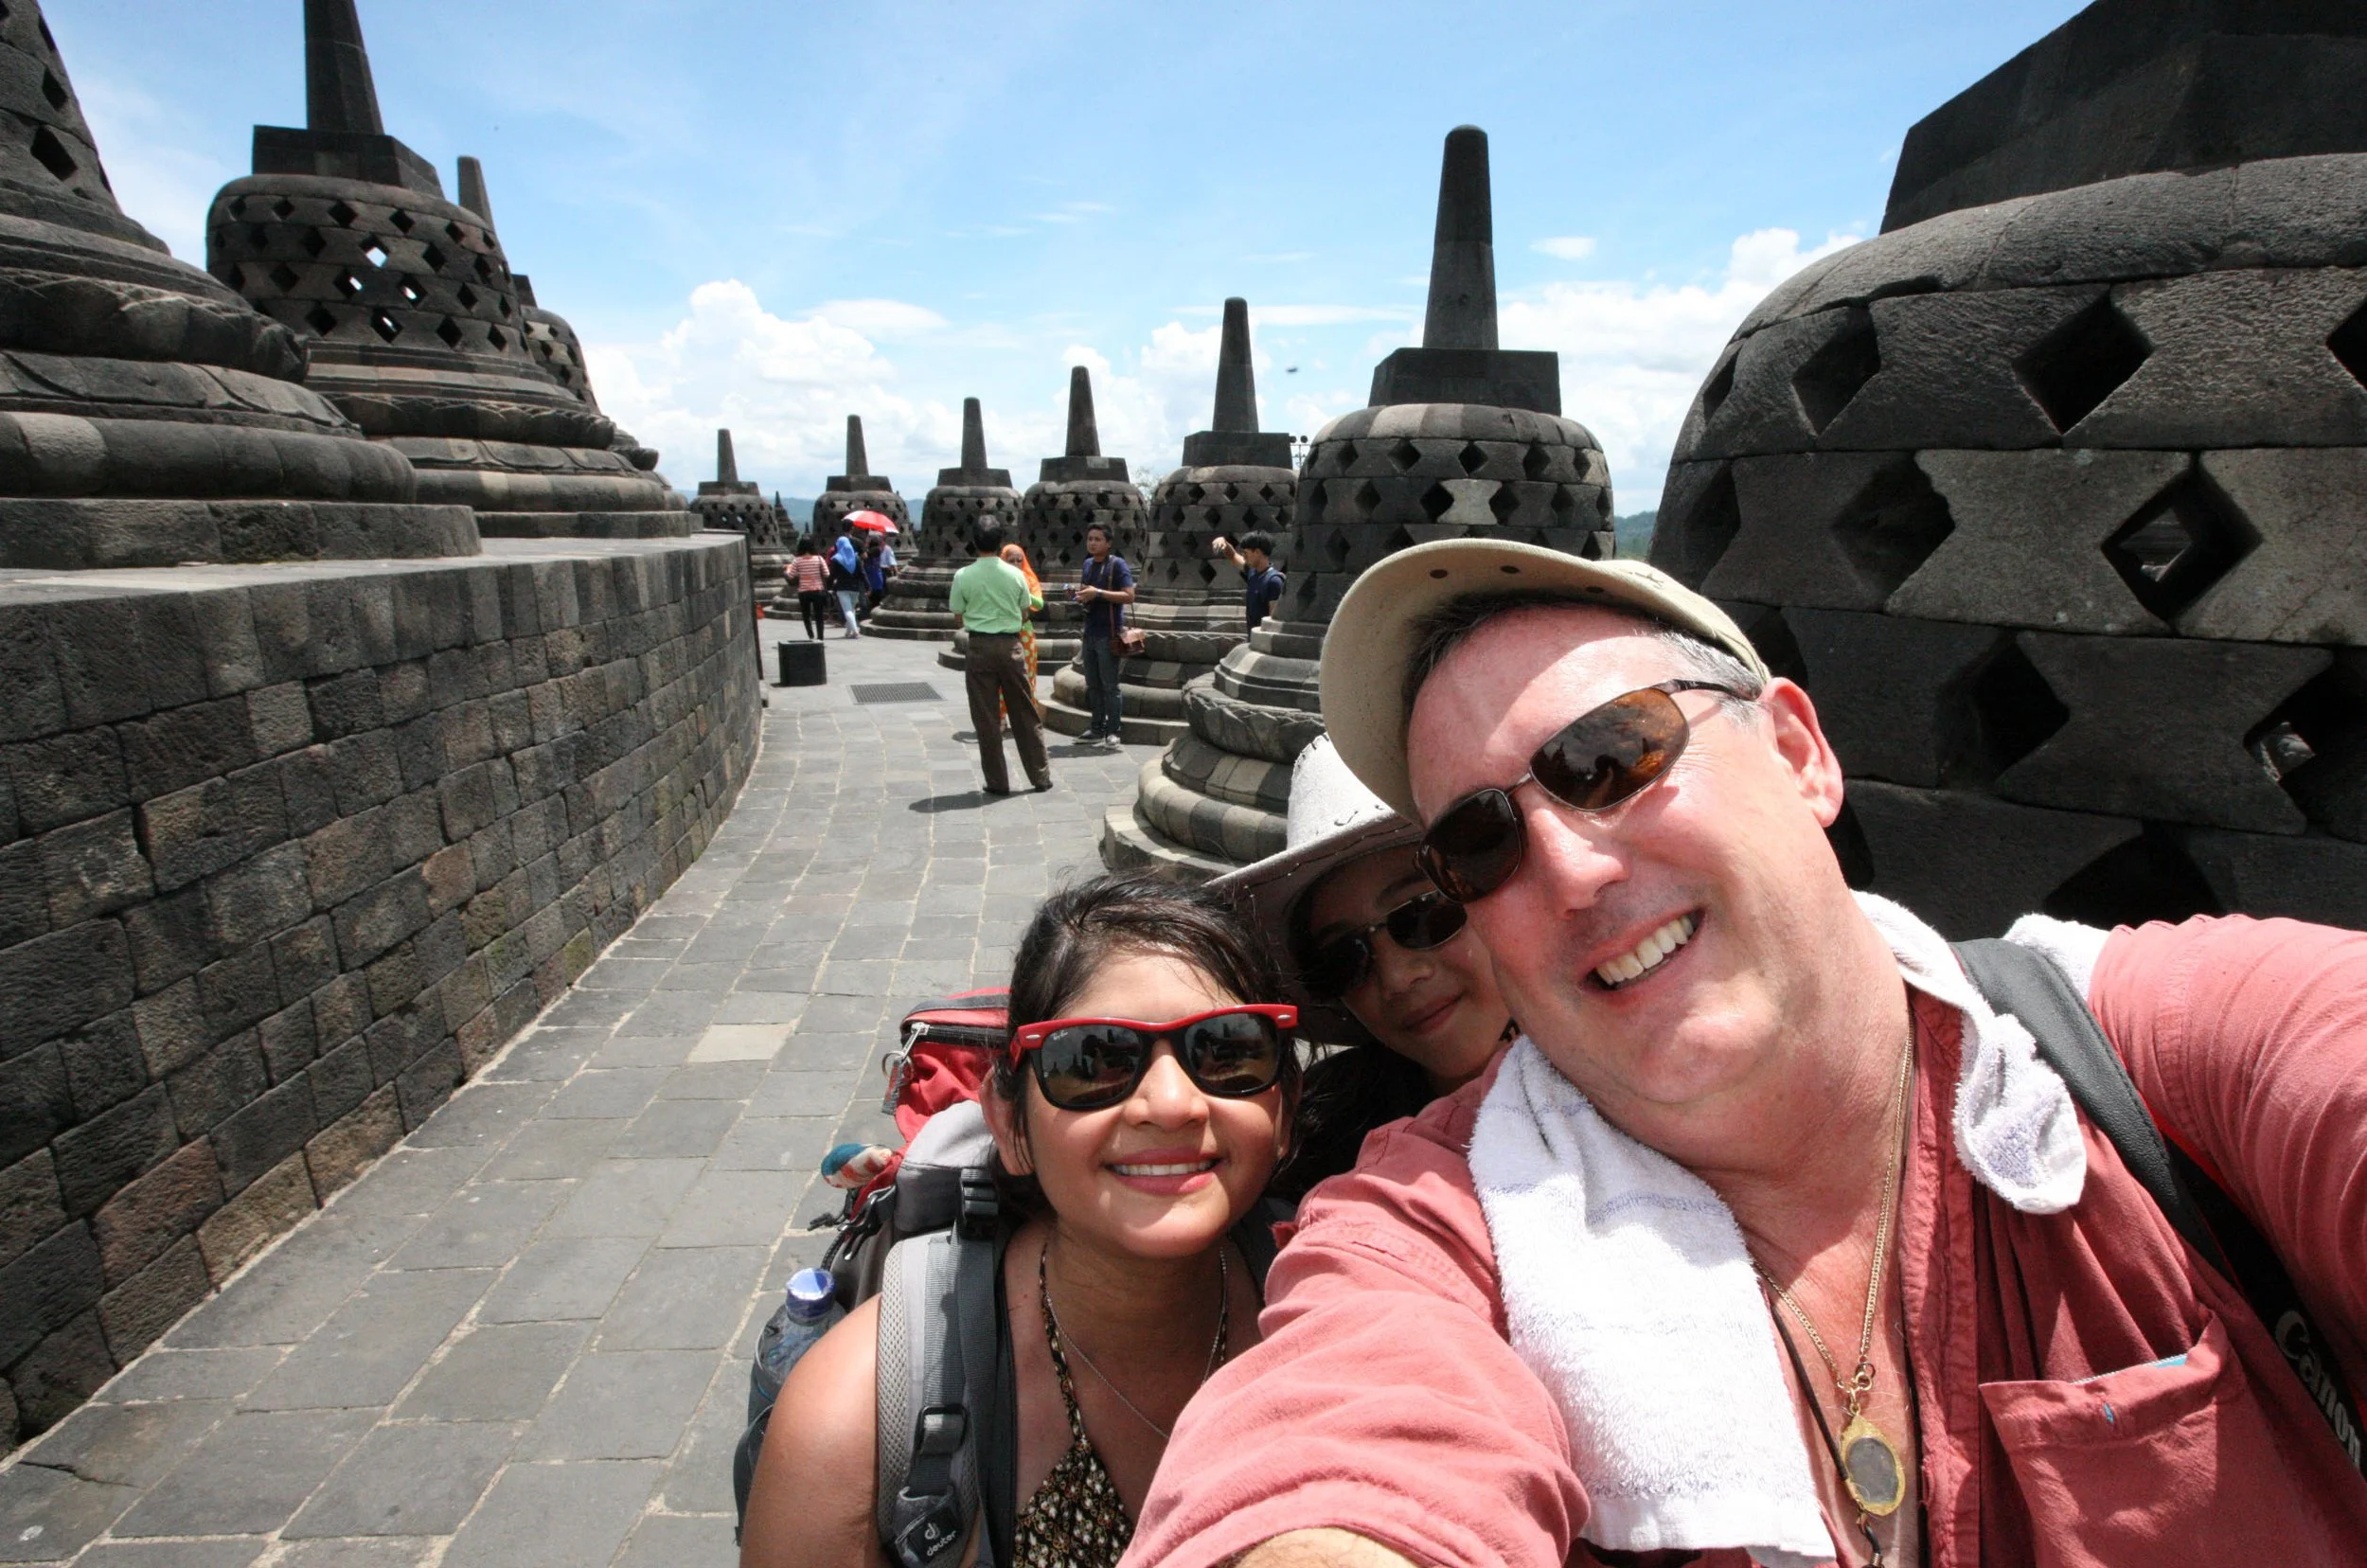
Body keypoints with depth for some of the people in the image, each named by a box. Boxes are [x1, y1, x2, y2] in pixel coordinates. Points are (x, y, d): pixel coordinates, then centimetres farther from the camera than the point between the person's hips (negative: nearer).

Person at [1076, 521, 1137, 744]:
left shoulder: (1117, 564, -8)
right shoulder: (1088, 564, 14)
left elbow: (1129, 596, -16)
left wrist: (1098, 593, -21)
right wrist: (1081, 596, 4)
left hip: (1108, 634, -7)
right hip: (1089, 632, 7)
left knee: (1110, 685, -4)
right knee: (1092, 684, 11)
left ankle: (1113, 730, 1)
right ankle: (1097, 726, 20)